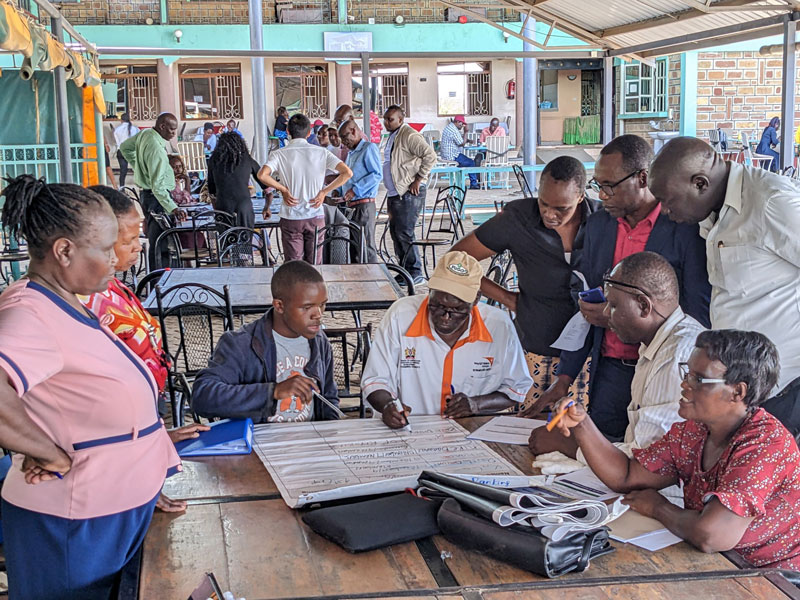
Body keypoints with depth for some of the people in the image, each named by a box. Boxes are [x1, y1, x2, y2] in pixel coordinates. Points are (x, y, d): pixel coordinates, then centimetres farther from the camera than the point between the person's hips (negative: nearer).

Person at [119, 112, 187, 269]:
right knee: (159, 244, -8)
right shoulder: (157, 149, -25)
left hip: (146, 195, 10)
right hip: (156, 198, -10)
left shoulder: (145, 134, 4)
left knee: (155, 240, 16)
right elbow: (158, 185, -31)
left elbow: (125, 147, 23)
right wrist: (173, 208, -37)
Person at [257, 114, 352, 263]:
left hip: (290, 217, -1)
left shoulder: (279, 154, -4)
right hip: (315, 216, 1)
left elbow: (262, 175, -22)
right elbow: (347, 172, -10)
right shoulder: (321, 152, -1)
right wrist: (324, 192, -4)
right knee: (314, 266, 9)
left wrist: (283, 190, -8)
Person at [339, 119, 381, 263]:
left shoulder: (369, 148, -7)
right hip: (351, 205, 9)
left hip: (364, 204, -9)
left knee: (367, 245, -8)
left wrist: (355, 190, -19)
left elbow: (377, 174, -17)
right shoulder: (350, 153, 22)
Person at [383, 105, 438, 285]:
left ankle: (415, 274, -5)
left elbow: (430, 156, -21)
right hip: (395, 194, 10)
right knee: (395, 233, 11)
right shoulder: (392, 137, 18)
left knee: (404, 234, -11)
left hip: (409, 194, -10)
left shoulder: (409, 136, -13)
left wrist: (418, 179, -19)